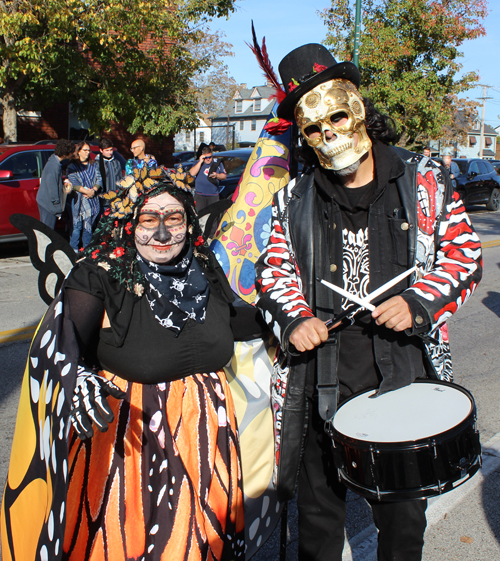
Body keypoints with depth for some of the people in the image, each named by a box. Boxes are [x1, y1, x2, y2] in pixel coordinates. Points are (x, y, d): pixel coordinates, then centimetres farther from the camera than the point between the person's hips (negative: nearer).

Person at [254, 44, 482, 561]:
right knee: (318, 508, 15)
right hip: (321, 377, 1)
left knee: (403, 514, 14)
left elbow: (464, 253, 4)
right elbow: (273, 270, 11)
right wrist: (293, 320, -8)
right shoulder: (294, 201, 6)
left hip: (403, 371, -1)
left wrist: (418, 302, -12)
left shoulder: (423, 184, 2)